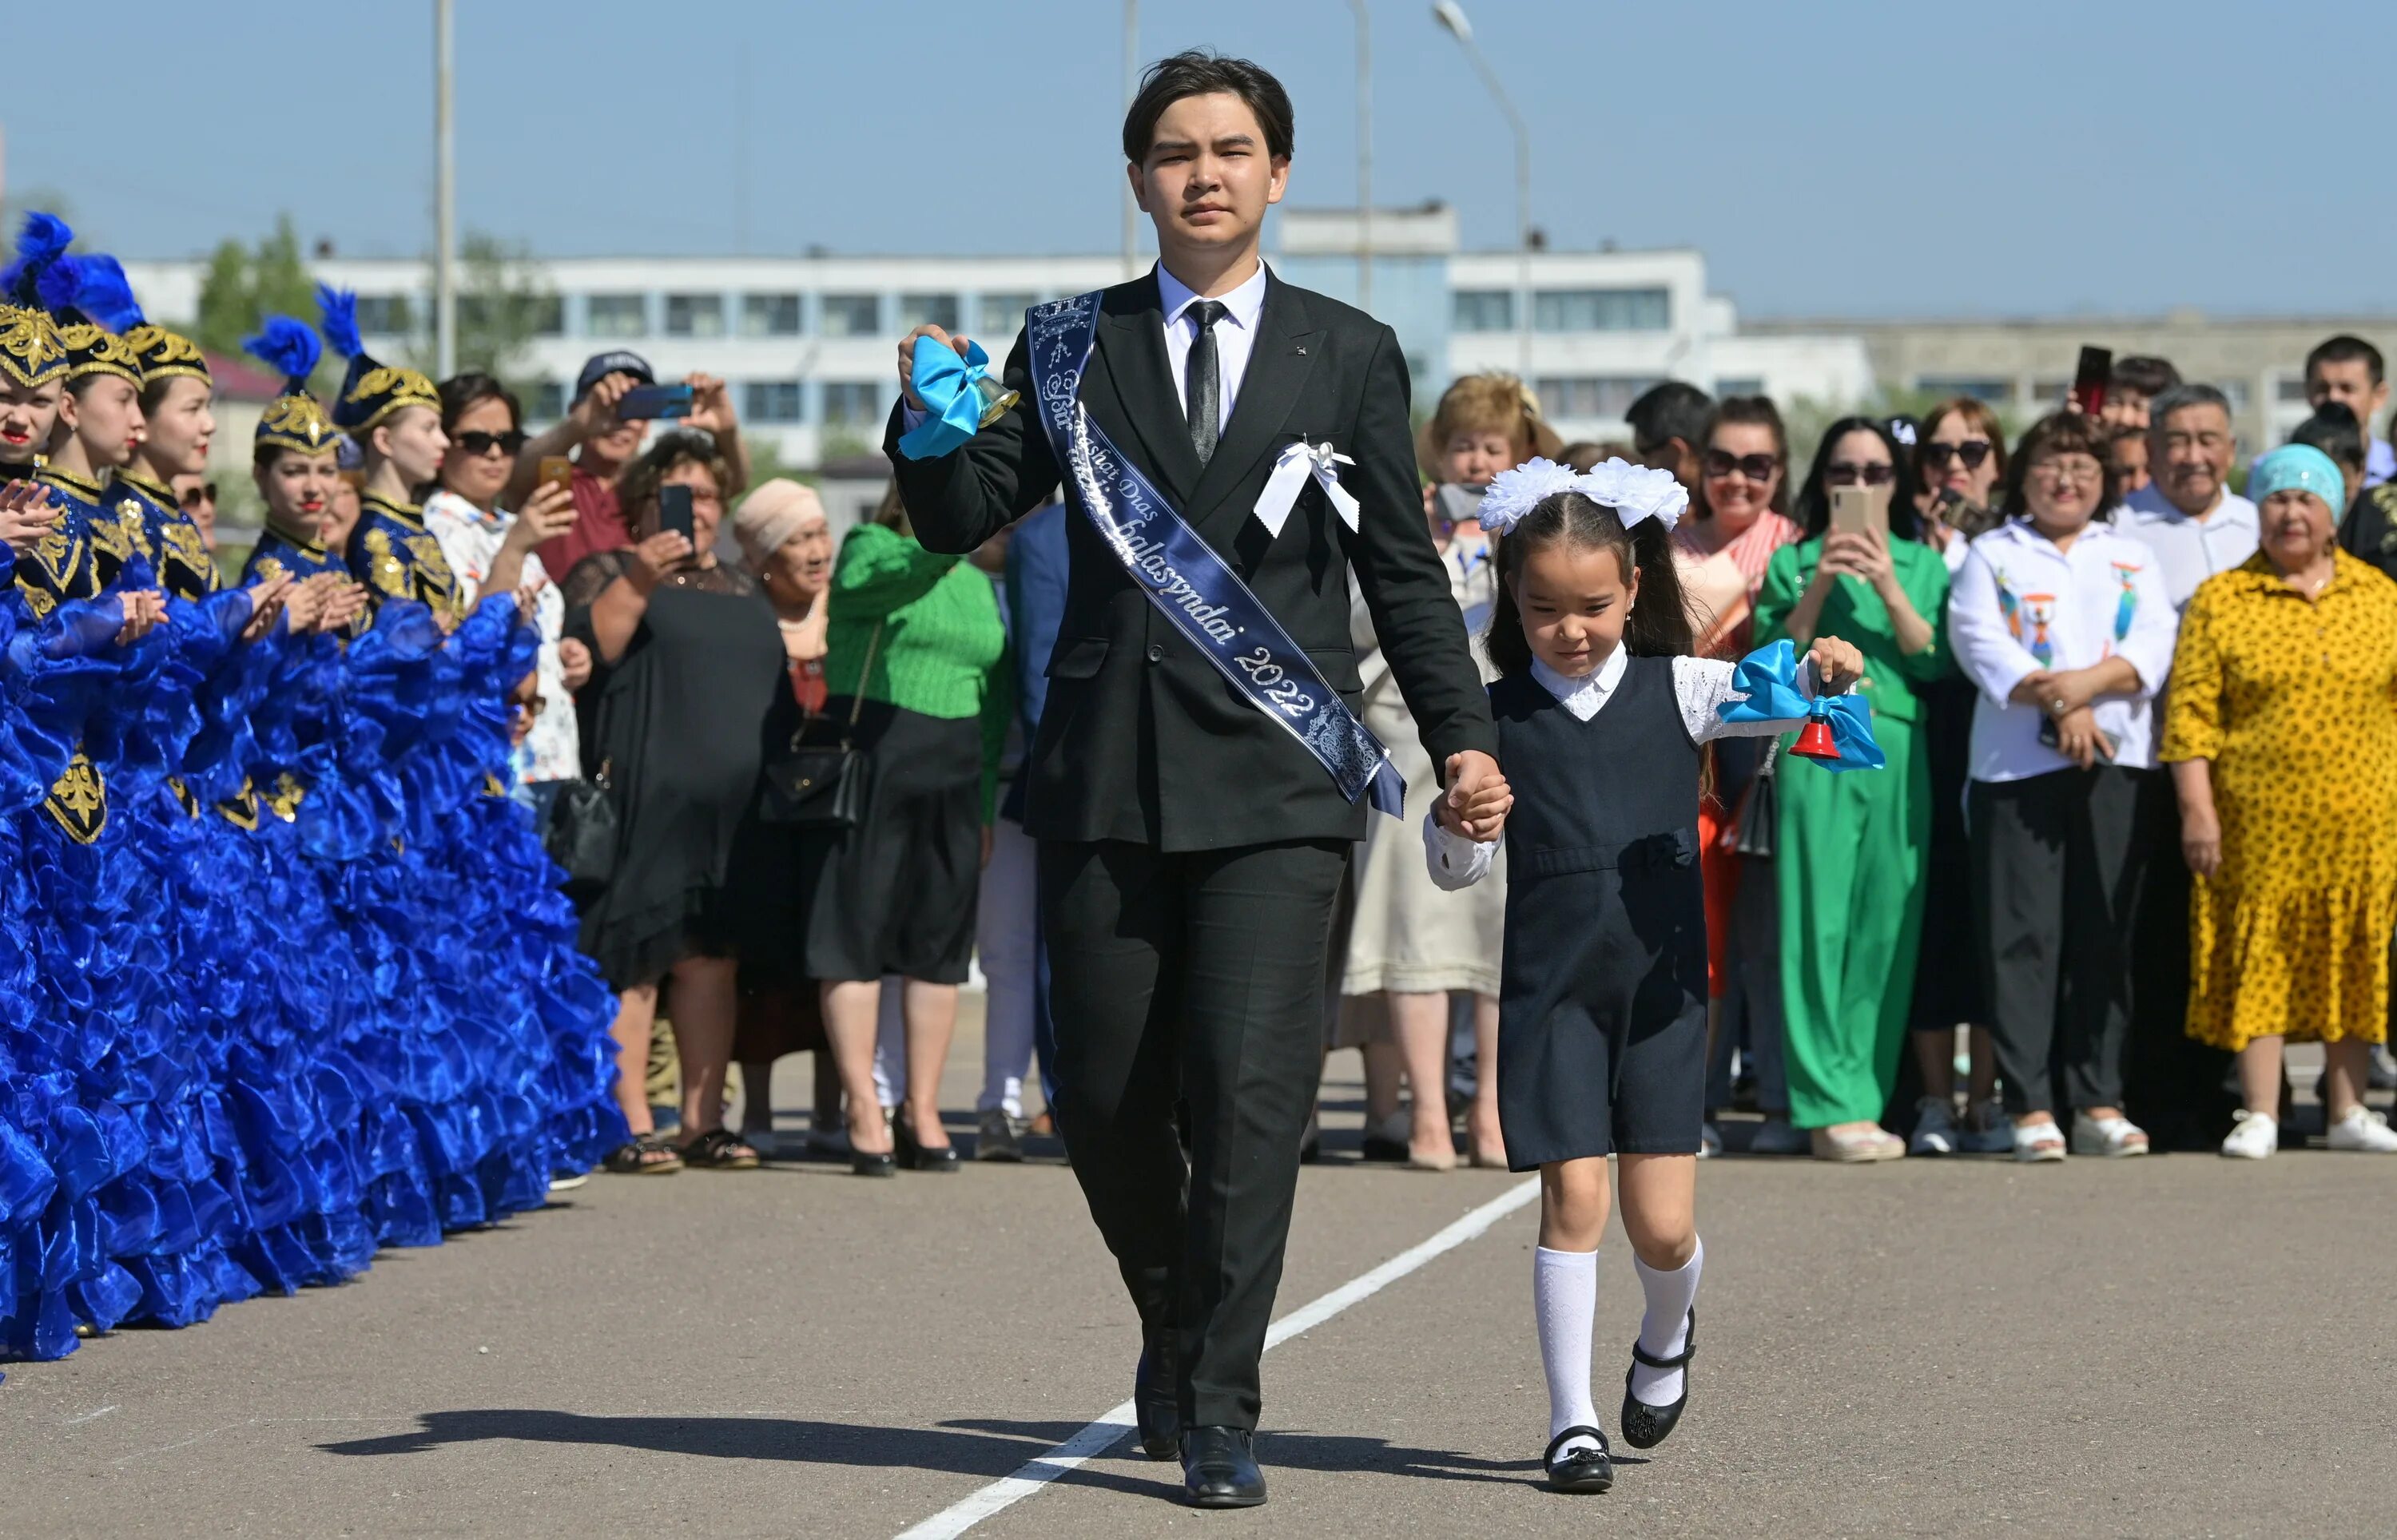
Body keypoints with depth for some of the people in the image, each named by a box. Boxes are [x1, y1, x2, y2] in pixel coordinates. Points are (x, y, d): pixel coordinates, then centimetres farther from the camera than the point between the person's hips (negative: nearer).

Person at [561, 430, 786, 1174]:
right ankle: (629, 1126, -8)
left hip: (733, 804, 6)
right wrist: (638, 582, -22)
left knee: (711, 959, 4)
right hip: (644, 800, -6)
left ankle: (704, 1123, 8)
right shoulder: (609, 573, 5)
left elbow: (779, 680, 27)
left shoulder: (744, 590, 22)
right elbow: (587, 651, -11)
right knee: (634, 959, -8)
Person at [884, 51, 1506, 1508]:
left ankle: (1220, 1412, -6)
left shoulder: (1350, 353, 8)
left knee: (1250, 1089, -11)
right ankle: (1175, 1324, 32)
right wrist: (930, 423, -16)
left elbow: (1404, 568, 10)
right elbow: (962, 516, 4)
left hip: (1275, 781, -2)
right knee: (1105, 1100, 6)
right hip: (1108, 779, 2)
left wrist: (1464, 734, 1)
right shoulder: (1074, 342, 10)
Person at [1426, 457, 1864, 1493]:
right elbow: (1455, 868, 3)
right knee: (1573, 1196, -9)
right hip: (1551, 987, 0)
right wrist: (1458, 816, -18)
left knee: (1663, 1226, -1)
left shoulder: (1679, 689, 3)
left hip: (1661, 984, 1)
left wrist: (1830, 672, -29)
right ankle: (1571, 1420, 2)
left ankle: (1666, 1334, 33)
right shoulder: (1498, 715, 2)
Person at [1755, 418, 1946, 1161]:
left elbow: (1935, 662, 1)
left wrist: (1889, 588, -9)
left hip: (1899, 754, 2)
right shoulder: (1793, 562, 12)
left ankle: (1867, 1096, 4)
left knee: (1888, 926, -1)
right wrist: (1820, 587, -7)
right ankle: (1831, 1106, -8)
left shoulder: (1922, 564, 15)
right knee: (1819, 924, -8)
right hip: (1816, 754, -2)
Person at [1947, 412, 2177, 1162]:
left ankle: (2099, 1101, 5)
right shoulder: (1992, 556, 12)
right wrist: (2054, 704, -16)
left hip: (2117, 761, 2)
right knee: (2024, 933, -7)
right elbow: (1980, 642, -4)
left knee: (2106, 934, 1)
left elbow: (2154, 645, 3)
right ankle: (2030, 1106, -7)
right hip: (2018, 762, -2)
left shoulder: (2134, 558, 18)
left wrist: (2088, 682, -15)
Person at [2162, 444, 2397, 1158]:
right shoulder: (2220, 601, 2)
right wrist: (2197, 809, -10)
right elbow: (2192, 712, -2)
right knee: (2258, 958, -2)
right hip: (2258, 824, -2)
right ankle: (2258, 1114, 1)